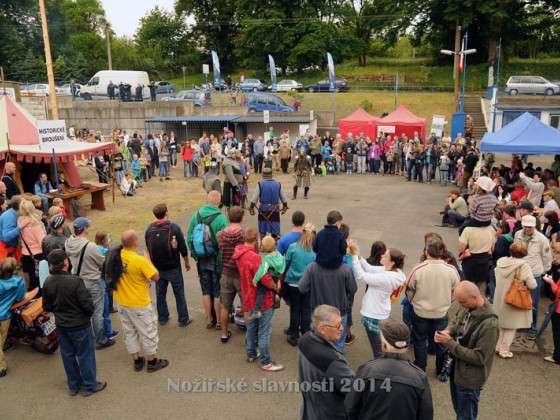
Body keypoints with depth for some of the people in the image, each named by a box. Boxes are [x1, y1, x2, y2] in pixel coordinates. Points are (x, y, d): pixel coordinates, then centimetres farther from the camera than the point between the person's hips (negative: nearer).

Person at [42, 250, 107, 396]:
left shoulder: (48, 282, -8)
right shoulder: (75, 281, -26)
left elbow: (46, 307, 2)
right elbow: (87, 304, -23)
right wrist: (89, 313, -2)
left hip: (61, 325, 6)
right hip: (79, 325, -6)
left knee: (67, 355, 19)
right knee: (85, 355, 10)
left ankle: (73, 386, 33)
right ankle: (89, 386, 23)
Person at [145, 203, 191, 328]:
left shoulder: (149, 229, -4)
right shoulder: (174, 227, -15)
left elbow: (149, 249, 6)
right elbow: (183, 248, -12)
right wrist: (187, 263, 4)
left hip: (157, 268, 3)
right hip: (173, 267, -3)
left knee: (160, 294, 17)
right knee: (179, 294, 8)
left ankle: (162, 318, 28)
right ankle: (183, 319, 15)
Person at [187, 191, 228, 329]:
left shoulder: (196, 215, -5)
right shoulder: (221, 219, -18)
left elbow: (189, 238, 1)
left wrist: (195, 256, 10)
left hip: (201, 261, 4)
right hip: (217, 261, -4)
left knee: (206, 291, 16)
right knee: (218, 293, 10)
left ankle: (210, 320, 28)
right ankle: (219, 321, 21)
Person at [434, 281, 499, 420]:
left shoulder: (489, 324, -31)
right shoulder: (467, 309, -8)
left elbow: (479, 358, -27)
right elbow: (456, 323, 12)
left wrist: (449, 343, -27)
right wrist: (447, 331, -11)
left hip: (469, 379, -7)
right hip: (456, 369, 7)